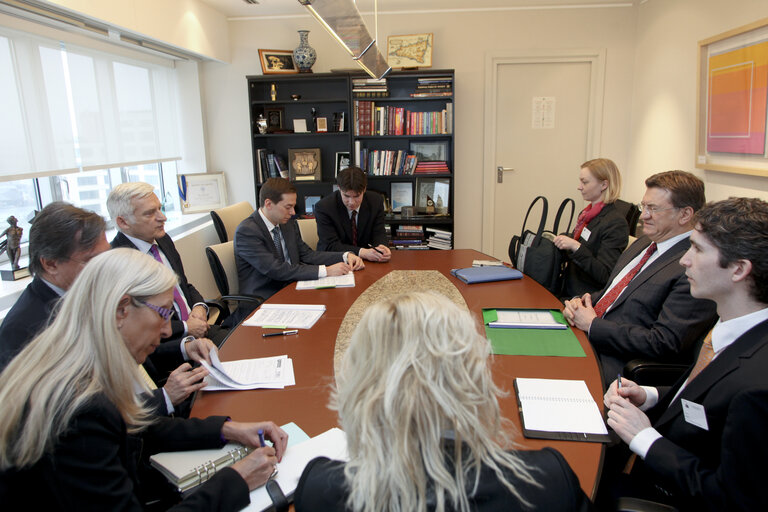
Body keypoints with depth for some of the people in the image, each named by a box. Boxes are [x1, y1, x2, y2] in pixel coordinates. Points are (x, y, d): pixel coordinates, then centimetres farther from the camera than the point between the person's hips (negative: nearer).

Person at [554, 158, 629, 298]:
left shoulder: (615, 223, -13)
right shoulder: (586, 214, 12)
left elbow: (605, 276, -19)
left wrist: (575, 247, -25)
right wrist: (560, 241, 9)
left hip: (587, 299, -8)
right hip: (568, 291, 8)